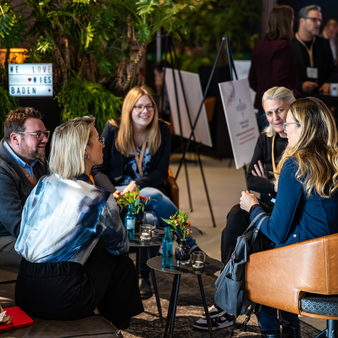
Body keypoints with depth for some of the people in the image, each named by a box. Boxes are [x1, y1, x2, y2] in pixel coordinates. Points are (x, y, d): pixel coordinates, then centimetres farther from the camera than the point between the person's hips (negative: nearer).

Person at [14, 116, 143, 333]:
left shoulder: (43, 185, 6)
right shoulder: (98, 200, -11)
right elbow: (121, 246, 4)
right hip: (59, 299, -7)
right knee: (122, 264, 14)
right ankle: (116, 326, 29)